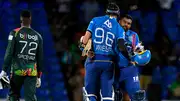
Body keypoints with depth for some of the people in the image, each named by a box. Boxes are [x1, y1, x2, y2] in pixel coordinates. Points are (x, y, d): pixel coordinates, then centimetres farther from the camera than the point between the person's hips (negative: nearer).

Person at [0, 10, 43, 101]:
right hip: (32, 72, 2)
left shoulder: (15, 33, -2)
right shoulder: (38, 36, 8)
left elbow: (9, 52, -9)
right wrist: (39, 76, 19)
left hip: (17, 70, -2)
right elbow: (40, 58, 12)